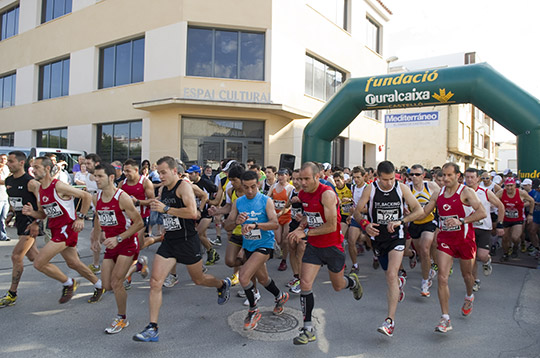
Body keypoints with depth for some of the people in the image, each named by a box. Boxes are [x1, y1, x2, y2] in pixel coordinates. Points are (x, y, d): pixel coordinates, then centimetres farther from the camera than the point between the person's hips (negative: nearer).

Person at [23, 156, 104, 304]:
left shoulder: (59, 186, -16)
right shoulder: (40, 190, 9)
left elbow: (87, 196, -14)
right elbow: (43, 214, 18)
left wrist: (80, 218, -13)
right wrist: (31, 212, -3)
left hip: (67, 228, -9)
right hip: (56, 229, 9)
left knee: (39, 263, -11)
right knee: (74, 263, 16)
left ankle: (68, 283, 10)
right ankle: (99, 286, 33)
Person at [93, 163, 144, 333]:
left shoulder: (122, 197, -19)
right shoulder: (97, 198, 2)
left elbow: (139, 223, -18)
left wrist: (118, 238, -22)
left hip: (127, 244, -7)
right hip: (110, 245, 7)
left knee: (116, 283, -10)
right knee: (107, 286, 7)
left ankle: (122, 319, 12)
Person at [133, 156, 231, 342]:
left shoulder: (183, 186, -13)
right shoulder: (163, 190, 10)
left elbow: (192, 213, -26)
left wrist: (165, 208, -24)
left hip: (187, 241, -6)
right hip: (169, 242, 6)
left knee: (198, 280, 13)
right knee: (155, 282, -5)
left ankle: (223, 285, 45)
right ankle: (152, 329, 2)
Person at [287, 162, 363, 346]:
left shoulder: (327, 194, -23)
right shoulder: (302, 194, -1)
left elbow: (331, 226, -26)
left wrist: (306, 232, -24)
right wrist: (301, 225, -2)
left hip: (333, 246, -5)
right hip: (313, 246, 5)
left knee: (338, 286, 14)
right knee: (305, 284, -8)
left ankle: (353, 282, 51)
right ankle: (308, 329, 5)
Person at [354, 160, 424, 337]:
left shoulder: (402, 188, -7)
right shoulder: (370, 189, -8)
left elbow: (419, 211, -5)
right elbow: (357, 211, -5)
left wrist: (400, 221, -19)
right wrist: (365, 224, -25)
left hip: (396, 236, -2)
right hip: (377, 236, 2)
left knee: (391, 275, -16)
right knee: (389, 274, 18)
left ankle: (390, 320, -11)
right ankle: (399, 283, 57)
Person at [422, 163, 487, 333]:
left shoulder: (466, 192, -10)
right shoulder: (438, 194, 4)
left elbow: (482, 213, -20)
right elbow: (423, 212, 9)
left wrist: (461, 221, -30)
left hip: (464, 238, -2)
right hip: (445, 239, 3)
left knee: (467, 274, 17)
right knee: (442, 277, -9)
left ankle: (469, 297, 52)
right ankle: (445, 318, -4)